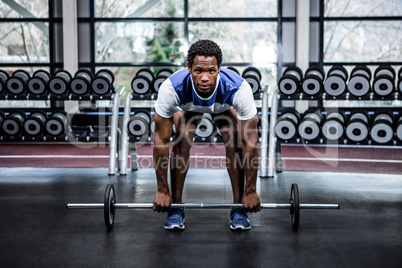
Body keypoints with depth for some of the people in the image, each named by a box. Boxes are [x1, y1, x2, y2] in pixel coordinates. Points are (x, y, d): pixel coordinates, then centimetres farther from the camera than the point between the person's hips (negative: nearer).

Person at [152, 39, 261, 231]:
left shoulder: (239, 89, -44)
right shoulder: (171, 88, -43)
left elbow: (250, 142, -33)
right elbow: (161, 141, -33)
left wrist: (251, 191, -28)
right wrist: (162, 191, -28)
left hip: (224, 106, 0)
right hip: (188, 106, 0)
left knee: (235, 142, -20)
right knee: (181, 142, -21)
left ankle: (239, 209, -6)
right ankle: (176, 208, -6)